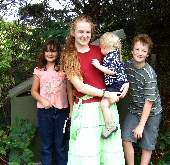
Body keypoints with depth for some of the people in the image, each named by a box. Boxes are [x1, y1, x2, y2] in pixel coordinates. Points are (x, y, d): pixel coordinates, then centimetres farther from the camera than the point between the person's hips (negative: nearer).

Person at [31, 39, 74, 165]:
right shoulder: (39, 71, 6)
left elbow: (69, 91, 5)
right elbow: (34, 91, 7)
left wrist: (72, 109, -1)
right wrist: (43, 101, -11)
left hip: (62, 110, 0)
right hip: (45, 111, 0)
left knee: (60, 144, 8)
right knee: (46, 144, 7)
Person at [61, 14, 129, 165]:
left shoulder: (99, 50, 6)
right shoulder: (68, 57, -1)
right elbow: (79, 86, -8)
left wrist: (126, 82, -1)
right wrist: (106, 94, -13)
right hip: (86, 107, -3)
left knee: (109, 147, 9)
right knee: (86, 150, 2)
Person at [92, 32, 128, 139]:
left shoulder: (112, 57, -17)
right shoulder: (114, 54, 14)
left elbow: (112, 71, -27)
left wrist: (98, 65, -22)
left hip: (116, 85, -11)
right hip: (113, 84, 11)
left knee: (104, 103, -17)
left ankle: (111, 125, -11)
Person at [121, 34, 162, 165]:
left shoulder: (149, 74, -24)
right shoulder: (128, 65, -6)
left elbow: (149, 101, -22)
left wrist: (141, 125, -21)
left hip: (151, 112, -4)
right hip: (135, 109, 5)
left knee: (146, 146, 4)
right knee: (126, 138, -4)